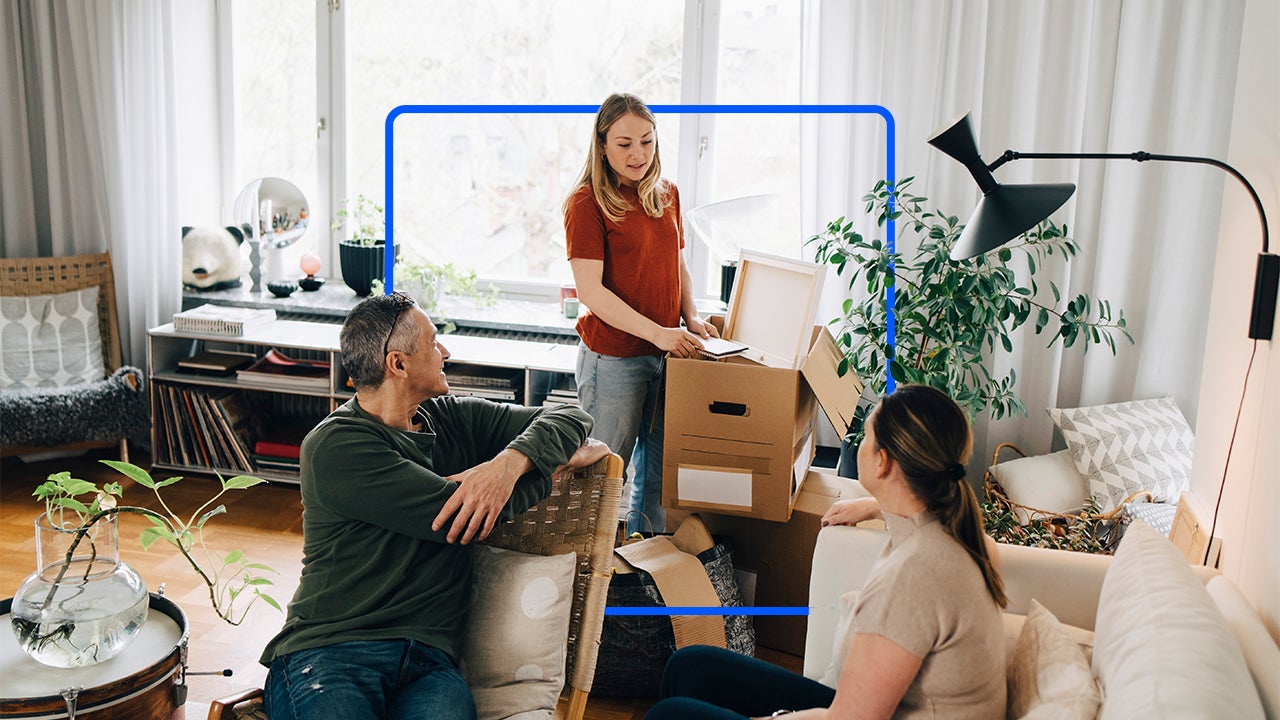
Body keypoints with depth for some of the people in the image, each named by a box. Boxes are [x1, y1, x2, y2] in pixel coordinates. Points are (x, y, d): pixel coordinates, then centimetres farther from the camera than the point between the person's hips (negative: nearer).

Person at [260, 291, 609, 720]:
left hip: (429, 660, 3)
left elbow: (570, 417, 12)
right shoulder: (334, 446, -5)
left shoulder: (451, 419, 14)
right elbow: (456, 513, -11)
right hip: (327, 654, -3)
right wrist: (567, 461, 1)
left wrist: (510, 463, -10)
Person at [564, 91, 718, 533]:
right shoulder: (587, 201, -10)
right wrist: (657, 332, -23)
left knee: (659, 469, 15)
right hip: (612, 356, -6)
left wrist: (691, 318, 3)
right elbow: (590, 290, -16)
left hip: (667, 354, 6)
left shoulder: (667, 194, 10)